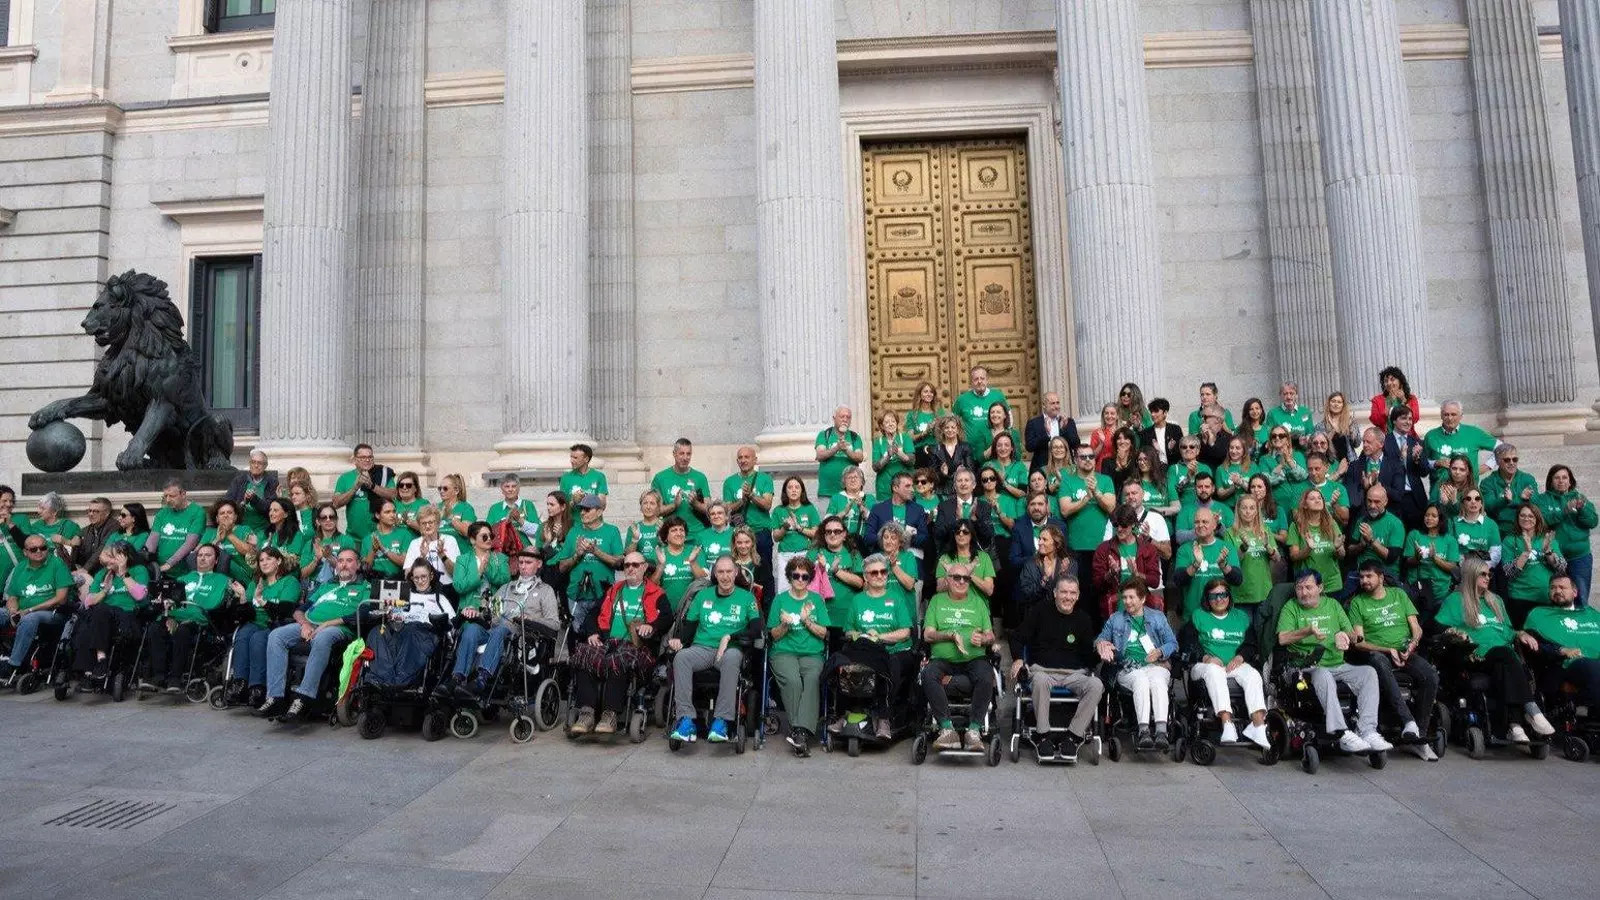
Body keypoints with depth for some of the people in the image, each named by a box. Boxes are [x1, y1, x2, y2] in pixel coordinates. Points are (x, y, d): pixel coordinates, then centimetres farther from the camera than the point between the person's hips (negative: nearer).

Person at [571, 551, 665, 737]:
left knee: (618, 661, -37)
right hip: (607, 642, 4)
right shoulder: (613, 590, 29)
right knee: (584, 655, -27)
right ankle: (586, 713, -32)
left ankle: (610, 714, -37)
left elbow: (665, 618, 2)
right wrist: (592, 633, 4)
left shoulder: (655, 594, 16)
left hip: (636, 644, -4)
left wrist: (651, 626, -19)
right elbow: (595, 613, 23)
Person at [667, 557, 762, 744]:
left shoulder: (746, 597, 11)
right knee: (681, 657, -31)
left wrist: (730, 637, -12)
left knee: (731, 658, -39)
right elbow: (689, 624, 16)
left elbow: (756, 628, 0)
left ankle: (721, 721, -37)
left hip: (731, 649, -2)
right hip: (702, 648, 2)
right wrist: (678, 639, -5)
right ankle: (686, 719, -34)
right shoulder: (703, 595, 19)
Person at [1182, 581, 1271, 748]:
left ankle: (1258, 724, -41)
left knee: (1254, 674, -30)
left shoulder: (1241, 617, 23)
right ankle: (1227, 723, -50)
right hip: (1206, 664, -3)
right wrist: (1205, 657, -14)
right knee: (1214, 670, -38)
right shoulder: (1199, 616, 15)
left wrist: (1240, 657, -8)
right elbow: (1188, 642, 3)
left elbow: (1251, 644, 13)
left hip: (1235, 664, 3)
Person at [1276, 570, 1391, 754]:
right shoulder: (1291, 608, 8)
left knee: (1369, 673, -23)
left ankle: (1367, 732, -30)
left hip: (1339, 665, 4)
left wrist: (1343, 635, -7)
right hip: (1309, 667, -4)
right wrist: (1308, 631, -22)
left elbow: (1353, 637, 17)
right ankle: (1343, 735, -43)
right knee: (1323, 675, -37)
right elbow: (1283, 639, -7)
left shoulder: (1332, 604, 19)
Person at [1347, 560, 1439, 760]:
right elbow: (1358, 642, 0)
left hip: (1405, 651, 3)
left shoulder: (1398, 595, 17)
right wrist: (1388, 650, -12)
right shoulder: (1357, 602, 8)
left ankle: (1418, 737, -17)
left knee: (1431, 677, -27)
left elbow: (1416, 628, 14)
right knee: (1379, 662, -40)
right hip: (1377, 652, -3)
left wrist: (1412, 643, -8)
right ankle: (1408, 722, -44)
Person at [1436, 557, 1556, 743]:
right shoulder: (1455, 600, 14)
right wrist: (1456, 633, -15)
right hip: (1478, 656, -4)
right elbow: (1439, 627, 4)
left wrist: (1520, 635, 12)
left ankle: (1514, 724, -49)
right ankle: (1531, 709, -47)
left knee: (1504, 668, -35)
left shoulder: (1495, 600, 33)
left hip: (1504, 655, 4)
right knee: (1505, 654, -38)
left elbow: (1508, 630, 33)